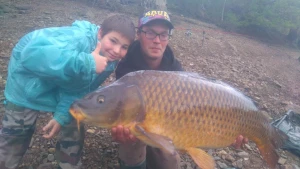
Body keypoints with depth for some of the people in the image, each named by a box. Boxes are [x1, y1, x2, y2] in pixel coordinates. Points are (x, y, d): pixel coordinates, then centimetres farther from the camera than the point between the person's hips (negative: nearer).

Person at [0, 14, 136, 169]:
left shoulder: (109, 62, -17)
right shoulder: (78, 38, -39)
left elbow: (80, 89, -10)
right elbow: (33, 54, -54)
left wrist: (62, 116, -21)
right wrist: (86, 63, -56)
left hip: (64, 86, 6)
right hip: (30, 78, -5)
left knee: (75, 125, 5)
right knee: (15, 134, 1)